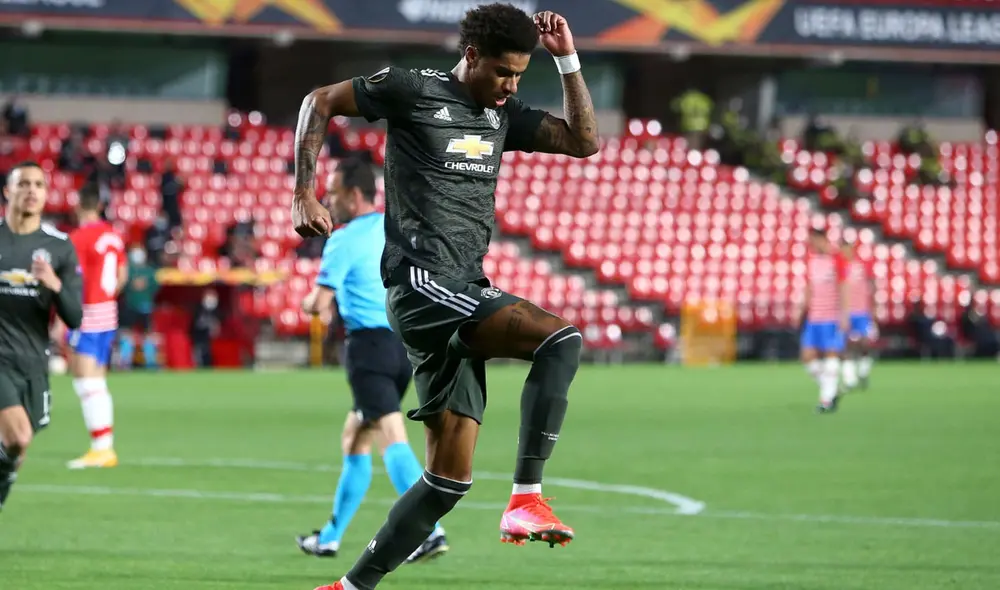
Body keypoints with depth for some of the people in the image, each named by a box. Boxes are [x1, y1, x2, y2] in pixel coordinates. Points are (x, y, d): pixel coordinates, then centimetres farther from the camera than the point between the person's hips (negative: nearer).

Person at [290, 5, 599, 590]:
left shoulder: (503, 114, 18)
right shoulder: (414, 91, -2)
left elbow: (584, 141, 16)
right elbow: (320, 102, 5)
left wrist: (568, 60, 8)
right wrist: (305, 196, -3)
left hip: (465, 295, 8)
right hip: (422, 285, -8)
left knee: (451, 476, 5)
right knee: (560, 339, -27)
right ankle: (527, 498, -28)